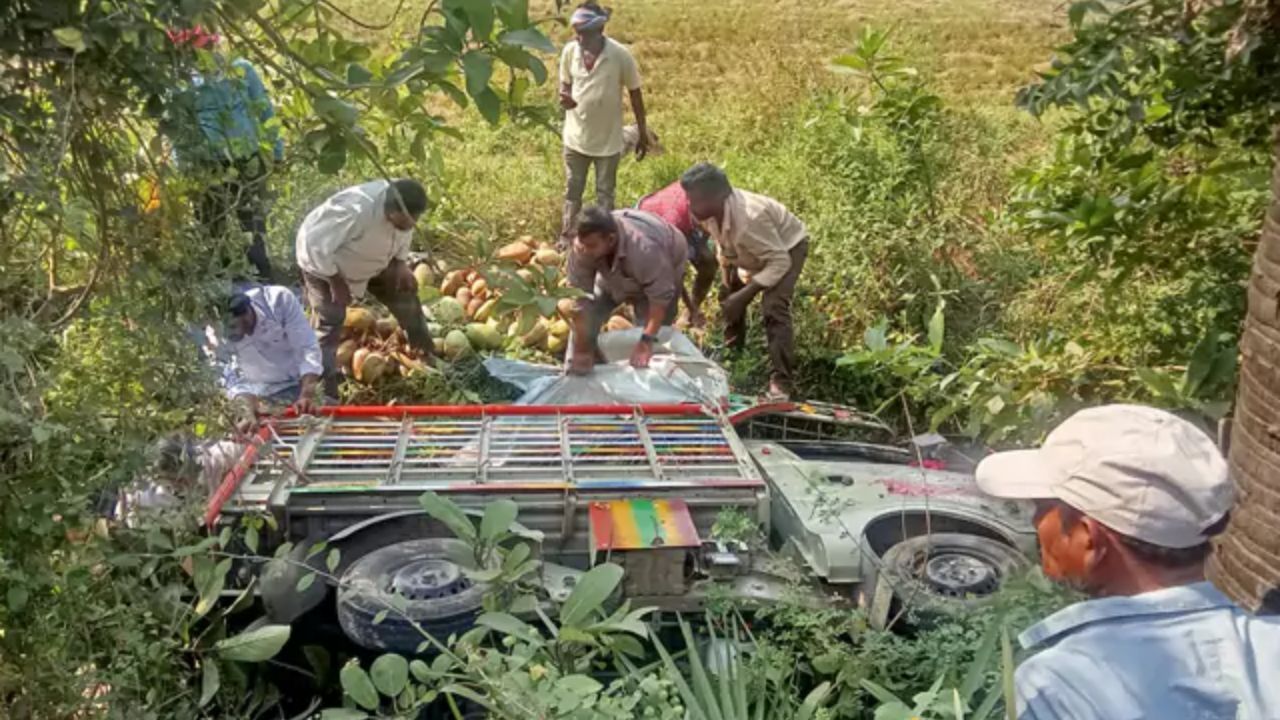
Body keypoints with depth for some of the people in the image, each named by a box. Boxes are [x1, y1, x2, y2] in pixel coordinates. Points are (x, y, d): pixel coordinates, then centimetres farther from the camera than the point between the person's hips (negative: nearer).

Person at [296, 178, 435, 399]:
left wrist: (401, 262, -12)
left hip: (370, 262, 7)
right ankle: (326, 392, -5)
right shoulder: (356, 211, -46)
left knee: (405, 295, 7)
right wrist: (336, 282, -28)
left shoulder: (402, 210, -23)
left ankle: (429, 355, 25)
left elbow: (402, 235, 3)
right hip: (323, 263, -7)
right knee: (330, 323, -12)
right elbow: (316, 245, -38)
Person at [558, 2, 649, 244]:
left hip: (608, 139, -3)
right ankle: (566, 237, 30)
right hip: (576, 136, 3)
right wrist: (565, 97, -20)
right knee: (572, 190, 16)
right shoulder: (570, 51, -12)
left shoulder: (620, 55, -20)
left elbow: (635, 93, -7)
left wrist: (642, 134, -1)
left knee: (605, 194, 12)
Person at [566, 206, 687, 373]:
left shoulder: (645, 249, -48)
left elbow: (660, 297, -38)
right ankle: (576, 374, 11)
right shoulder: (581, 250, -35)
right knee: (587, 313, -6)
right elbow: (580, 298, -30)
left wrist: (647, 341, -38)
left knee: (654, 335, -14)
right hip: (614, 275, 4)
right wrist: (581, 350, -29)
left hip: (662, 274, -3)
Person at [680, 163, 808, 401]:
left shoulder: (749, 218, -44)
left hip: (787, 247, -8)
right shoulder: (711, 211, -22)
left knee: (774, 307, -26)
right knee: (728, 296, 20)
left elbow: (779, 263, -37)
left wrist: (744, 295, -37)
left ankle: (782, 382, -20)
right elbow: (725, 247, -1)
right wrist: (729, 281, 0)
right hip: (751, 251, 8)